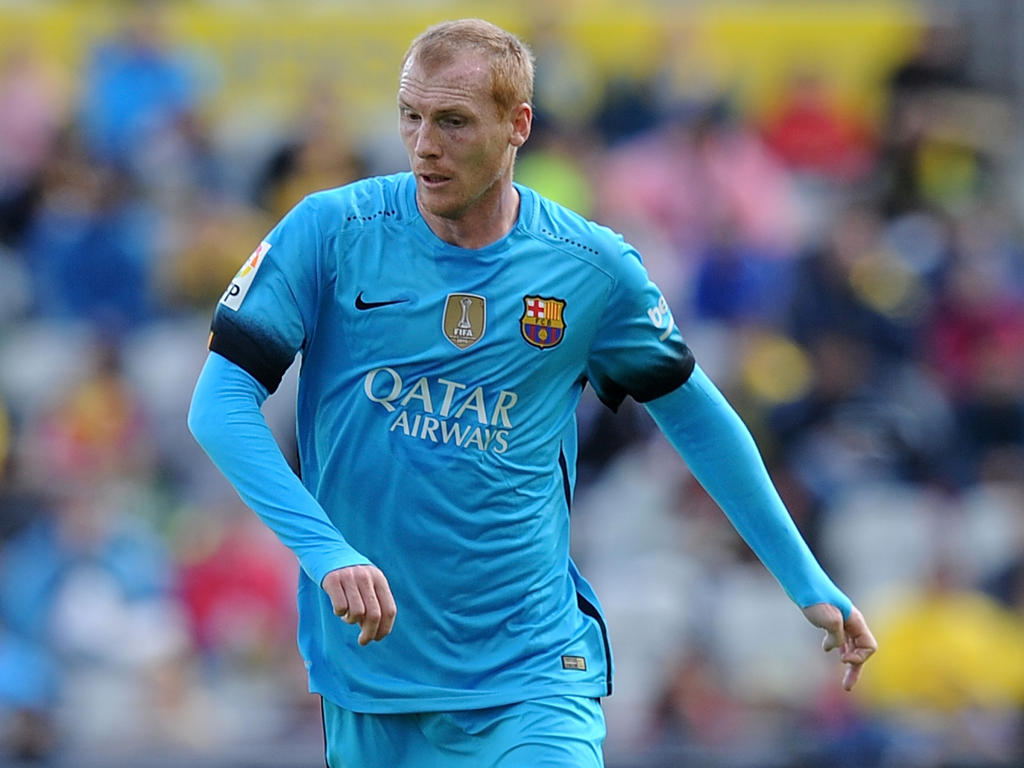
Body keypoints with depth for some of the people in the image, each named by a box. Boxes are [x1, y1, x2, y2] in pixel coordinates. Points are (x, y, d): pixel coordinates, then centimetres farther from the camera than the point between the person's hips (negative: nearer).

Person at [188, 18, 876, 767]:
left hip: (533, 671, -1)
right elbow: (219, 403, -10)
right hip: (369, 678, 1)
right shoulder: (331, 231, -5)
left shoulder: (592, 269, -1)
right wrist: (326, 551, -24)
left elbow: (692, 412, 14)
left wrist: (807, 581, 17)